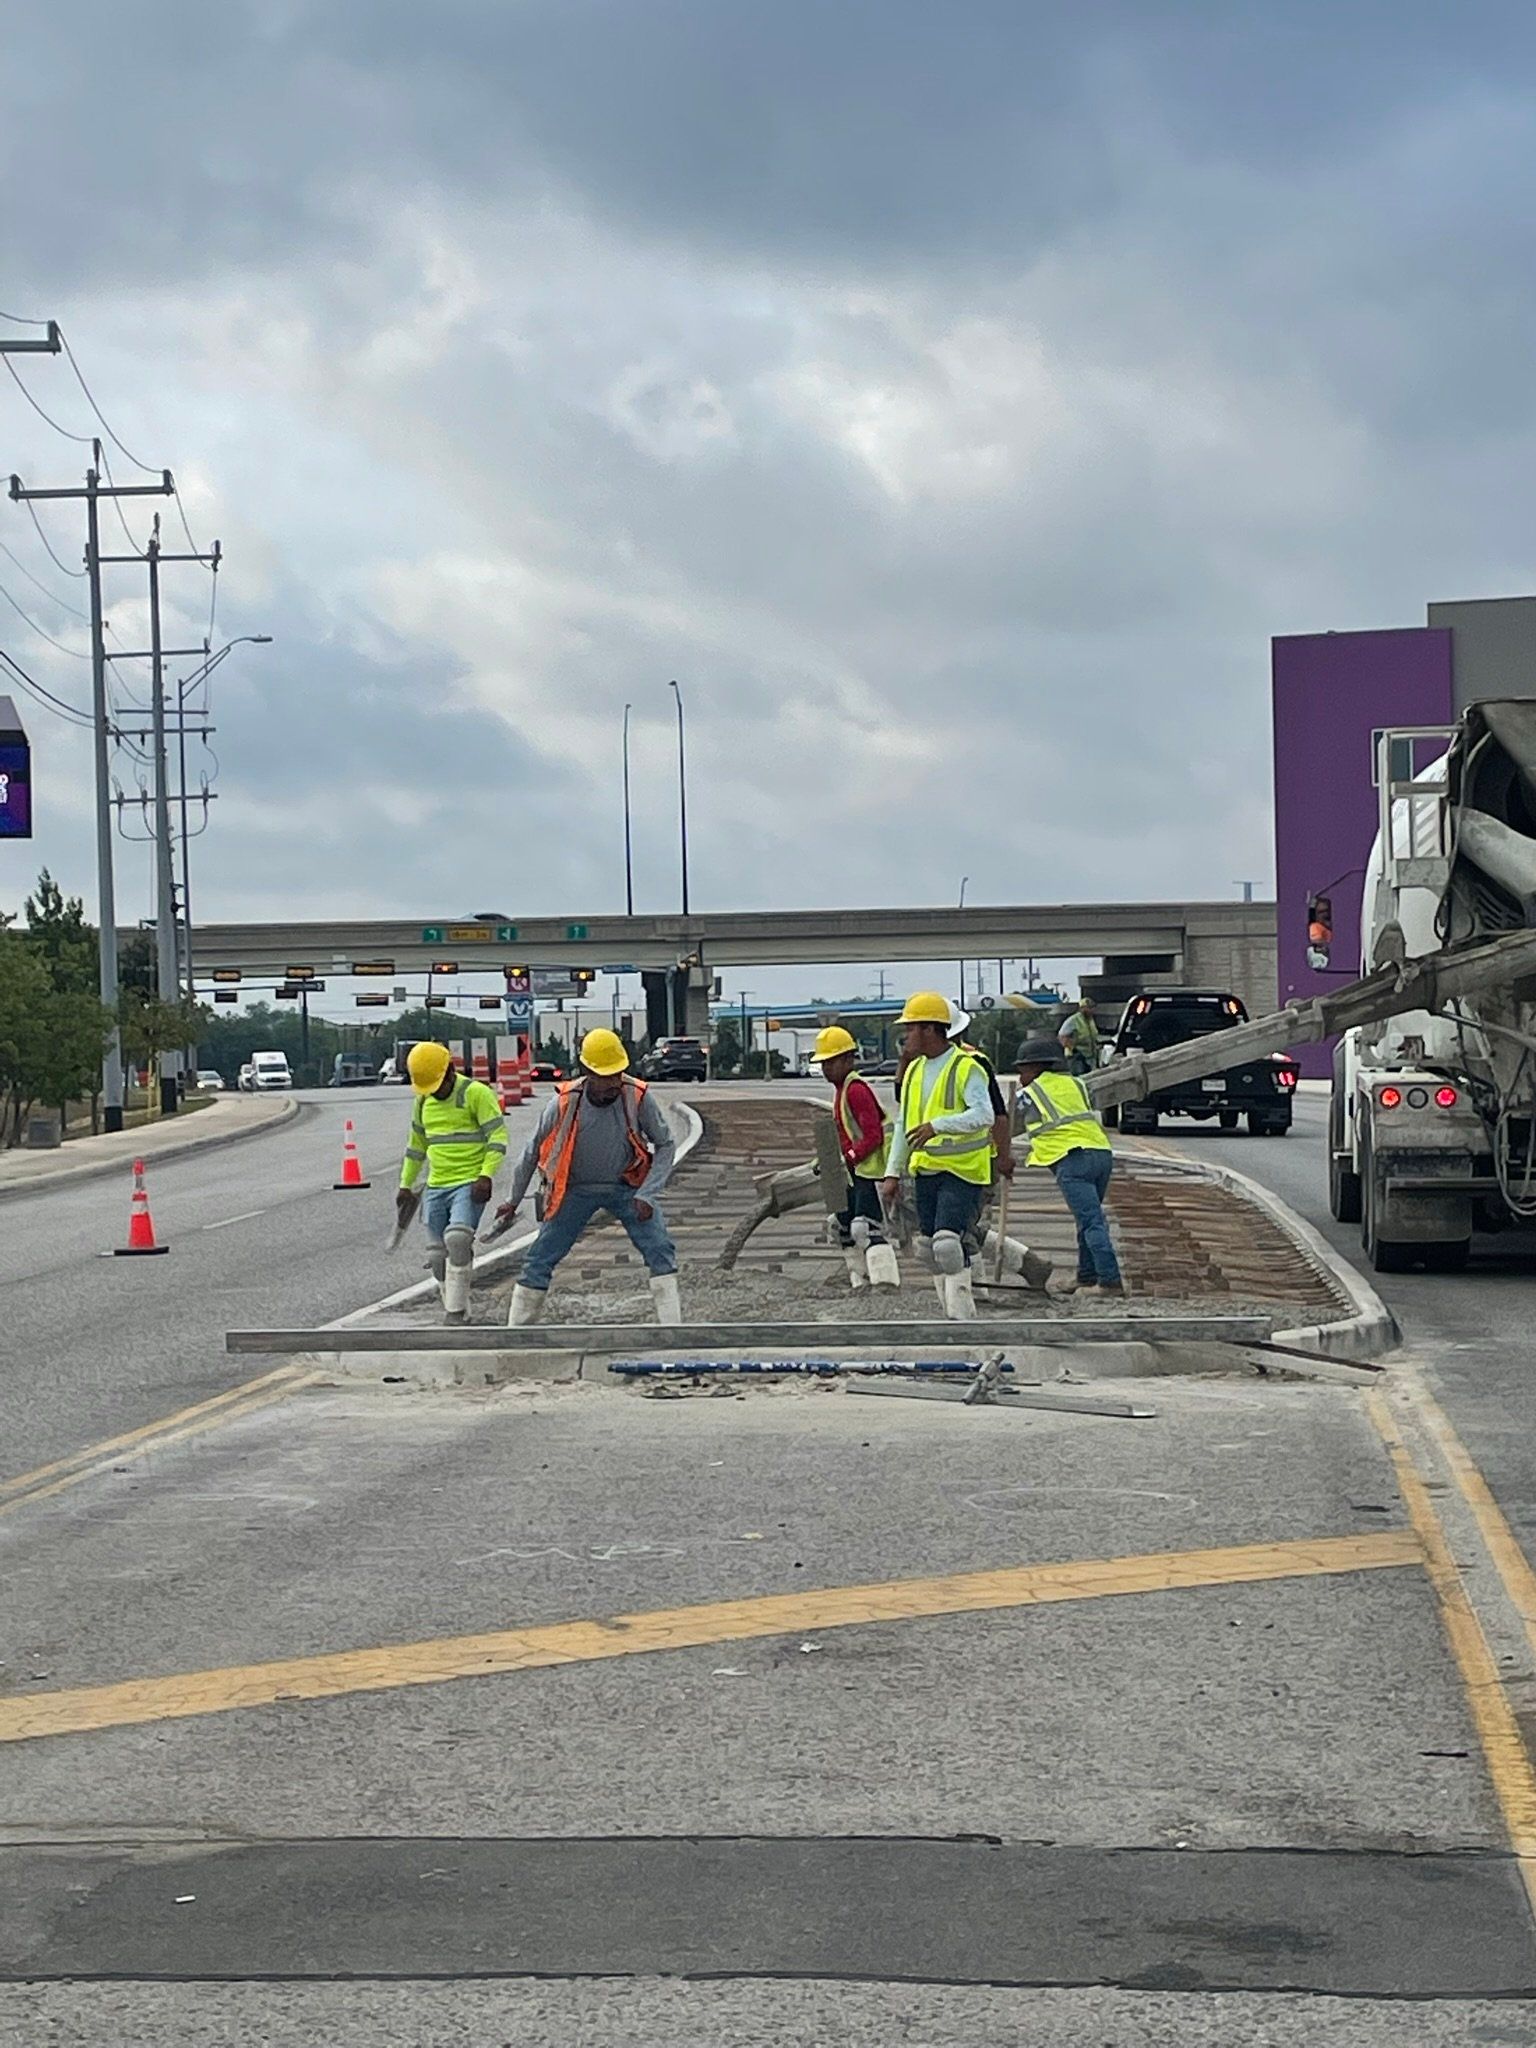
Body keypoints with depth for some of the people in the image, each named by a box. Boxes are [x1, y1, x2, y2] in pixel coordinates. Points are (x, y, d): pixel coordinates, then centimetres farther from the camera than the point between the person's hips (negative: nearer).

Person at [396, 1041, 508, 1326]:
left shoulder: (475, 1093, -8)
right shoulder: (423, 1101, 14)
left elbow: (498, 1136, -12)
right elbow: (416, 1145, 25)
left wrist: (486, 1175, -22)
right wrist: (406, 1185, 25)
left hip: (470, 1184, -7)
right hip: (436, 1187, 7)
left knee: (457, 1238, -24)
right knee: (438, 1255, 4)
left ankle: (456, 1313, -17)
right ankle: (456, 1311, 18)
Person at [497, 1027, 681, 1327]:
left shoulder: (639, 1098, -22)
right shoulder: (564, 1103, -22)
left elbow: (666, 1145, -9)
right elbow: (533, 1150, -5)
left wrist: (647, 1195, -20)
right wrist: (514, 1201, 5)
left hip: (626, 1186, 0)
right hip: (576, 1189, 0)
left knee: (660, 1250, -14)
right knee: (539, 1260, -3)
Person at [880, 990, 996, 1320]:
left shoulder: (966, 1068, -12)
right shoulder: (914, 1071, 13)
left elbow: (983, 1115, -25)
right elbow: (903, 1125, 19)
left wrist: (937, 1126, -35)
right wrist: (893, 1173, 14)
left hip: (962, 1171, -8)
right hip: (925, 1172, 8)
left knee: (947, 1243, -19)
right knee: (931, 1247, 9)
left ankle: (961, 1320, -14)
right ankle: (960, 1316, 20)